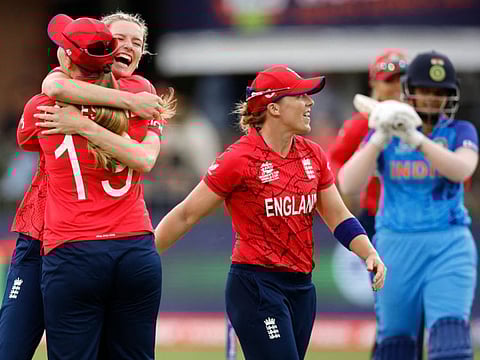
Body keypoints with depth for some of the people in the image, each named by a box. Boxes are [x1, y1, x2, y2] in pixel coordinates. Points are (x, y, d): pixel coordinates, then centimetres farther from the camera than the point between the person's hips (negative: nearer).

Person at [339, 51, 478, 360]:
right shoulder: (383, 133, 5)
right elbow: (349, 185, -8)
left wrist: (416, 139, -31)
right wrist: (380, 139, -22)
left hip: (449, 246, -2)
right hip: (396, 246, 2)